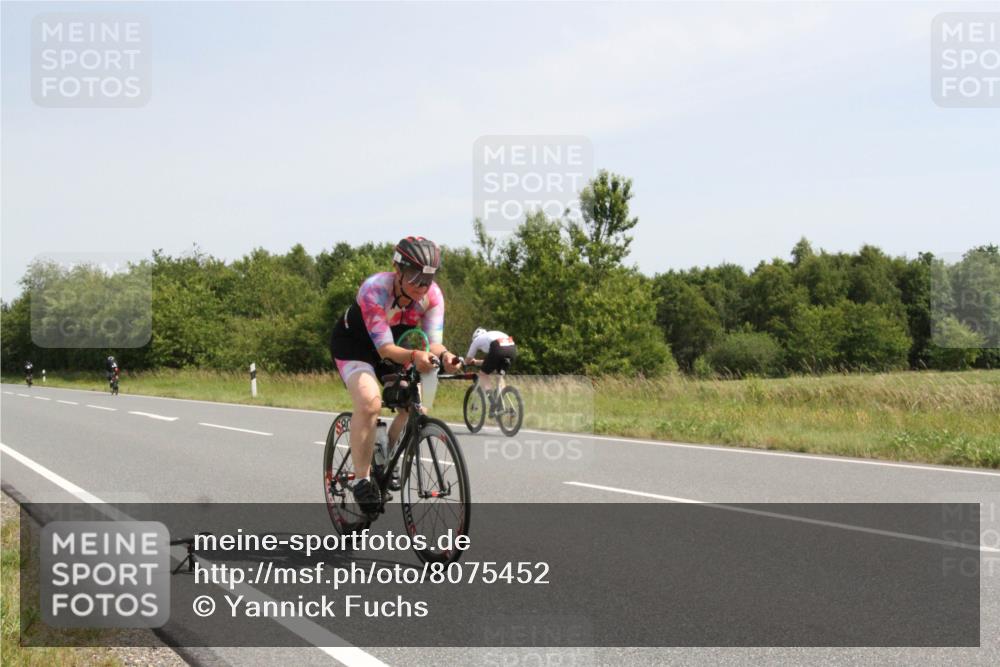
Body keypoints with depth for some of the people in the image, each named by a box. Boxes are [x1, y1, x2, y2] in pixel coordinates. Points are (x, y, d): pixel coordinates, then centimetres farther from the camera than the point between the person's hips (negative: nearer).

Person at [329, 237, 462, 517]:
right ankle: (362, 479, -19)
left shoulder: (432, 294, -22)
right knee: (369, 402, -30)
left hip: (392, 346, 5)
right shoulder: (374, 289, -36)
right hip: (353, 343, -5)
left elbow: (433, 342, -26)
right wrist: (414, 356, -60)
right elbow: (385, 347, -40)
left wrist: (444, 355, -50)